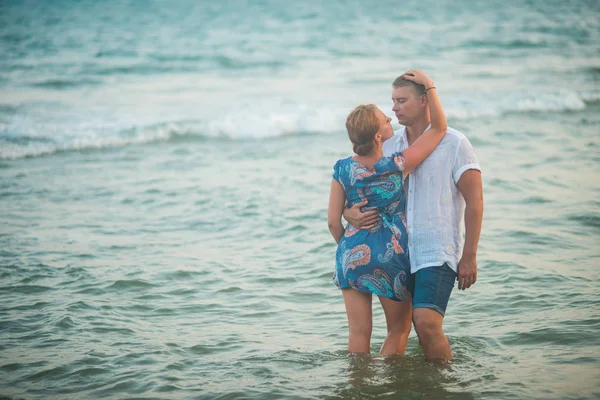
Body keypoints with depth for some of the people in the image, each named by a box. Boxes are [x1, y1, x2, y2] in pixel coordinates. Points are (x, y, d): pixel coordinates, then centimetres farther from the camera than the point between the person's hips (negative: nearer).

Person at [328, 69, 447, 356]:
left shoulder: (343, 169, -5)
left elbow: (333, 222, 0)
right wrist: (429, 86, -4)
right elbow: (439, 128, -8)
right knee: (398, 329, 15)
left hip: (351, 254, 4)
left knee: (358, 333, 9)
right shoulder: (396, 166, -15)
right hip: (390, 256, -3)